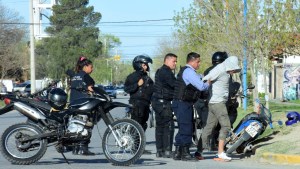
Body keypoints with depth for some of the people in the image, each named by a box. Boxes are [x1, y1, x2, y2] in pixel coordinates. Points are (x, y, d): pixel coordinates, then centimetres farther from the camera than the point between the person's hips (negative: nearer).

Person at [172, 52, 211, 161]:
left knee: (183, 129, 14)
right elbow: (201, 86, -20)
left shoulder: (185, 71, 19)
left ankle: (177, 153, 17)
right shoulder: (189, 71, -15)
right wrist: (208, 83, -2)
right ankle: (185, 153, -3)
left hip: (182, 104, 11)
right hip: (184, 104, -11)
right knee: (186, 129, -7)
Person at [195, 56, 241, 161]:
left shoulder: (226, 72, 15)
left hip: (219, 102, 10)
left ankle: (199, 151, 13)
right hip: (217, 102, -10)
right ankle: (220, 153, -12)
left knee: (209, 127, 10)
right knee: (226, 125, -11)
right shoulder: (219, 70, -15)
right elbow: (205, 80, -15)